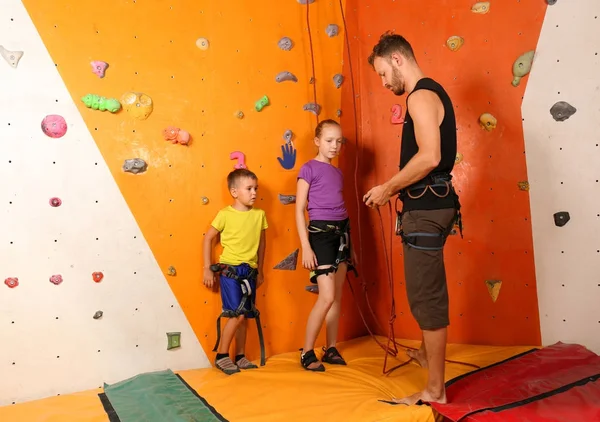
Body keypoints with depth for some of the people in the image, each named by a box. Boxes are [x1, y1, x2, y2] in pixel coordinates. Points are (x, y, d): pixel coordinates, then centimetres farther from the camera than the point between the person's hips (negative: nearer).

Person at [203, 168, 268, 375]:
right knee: (237, 314, -9)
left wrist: (259, 271, 17)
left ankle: (240, 357, 25)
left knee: (244, 316, 11)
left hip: (250, 272, 4)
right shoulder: (225, 214, -8)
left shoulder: (259, 215, 3)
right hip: (230, 270, -4)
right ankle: (221, 356, 8)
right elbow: (208, 238, -1)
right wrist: (207, 269, -2)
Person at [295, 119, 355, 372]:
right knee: (327, 297, -10)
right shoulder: (309, 168, -5)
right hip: (321, 233, -7)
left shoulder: (338, 173, 14)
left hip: (342, 232, 7)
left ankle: (331, 349, 21)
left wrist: (349, 243, 14)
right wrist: (306, 247, -15)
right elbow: (299, 210, -8)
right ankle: (307, 353, 5)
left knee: (337, 296, 9)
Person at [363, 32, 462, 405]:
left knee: (427, 295, -2)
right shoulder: (431, 93, 19)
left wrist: (387, 188, -15)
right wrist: (397, 189, 14)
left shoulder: (421, 95, -13)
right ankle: (428, 353, 45)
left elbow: (429, 156, -26)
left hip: (426, 209, -11)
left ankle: (435, 390, 10)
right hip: (430, 205, 11)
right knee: (427, 290, 24)